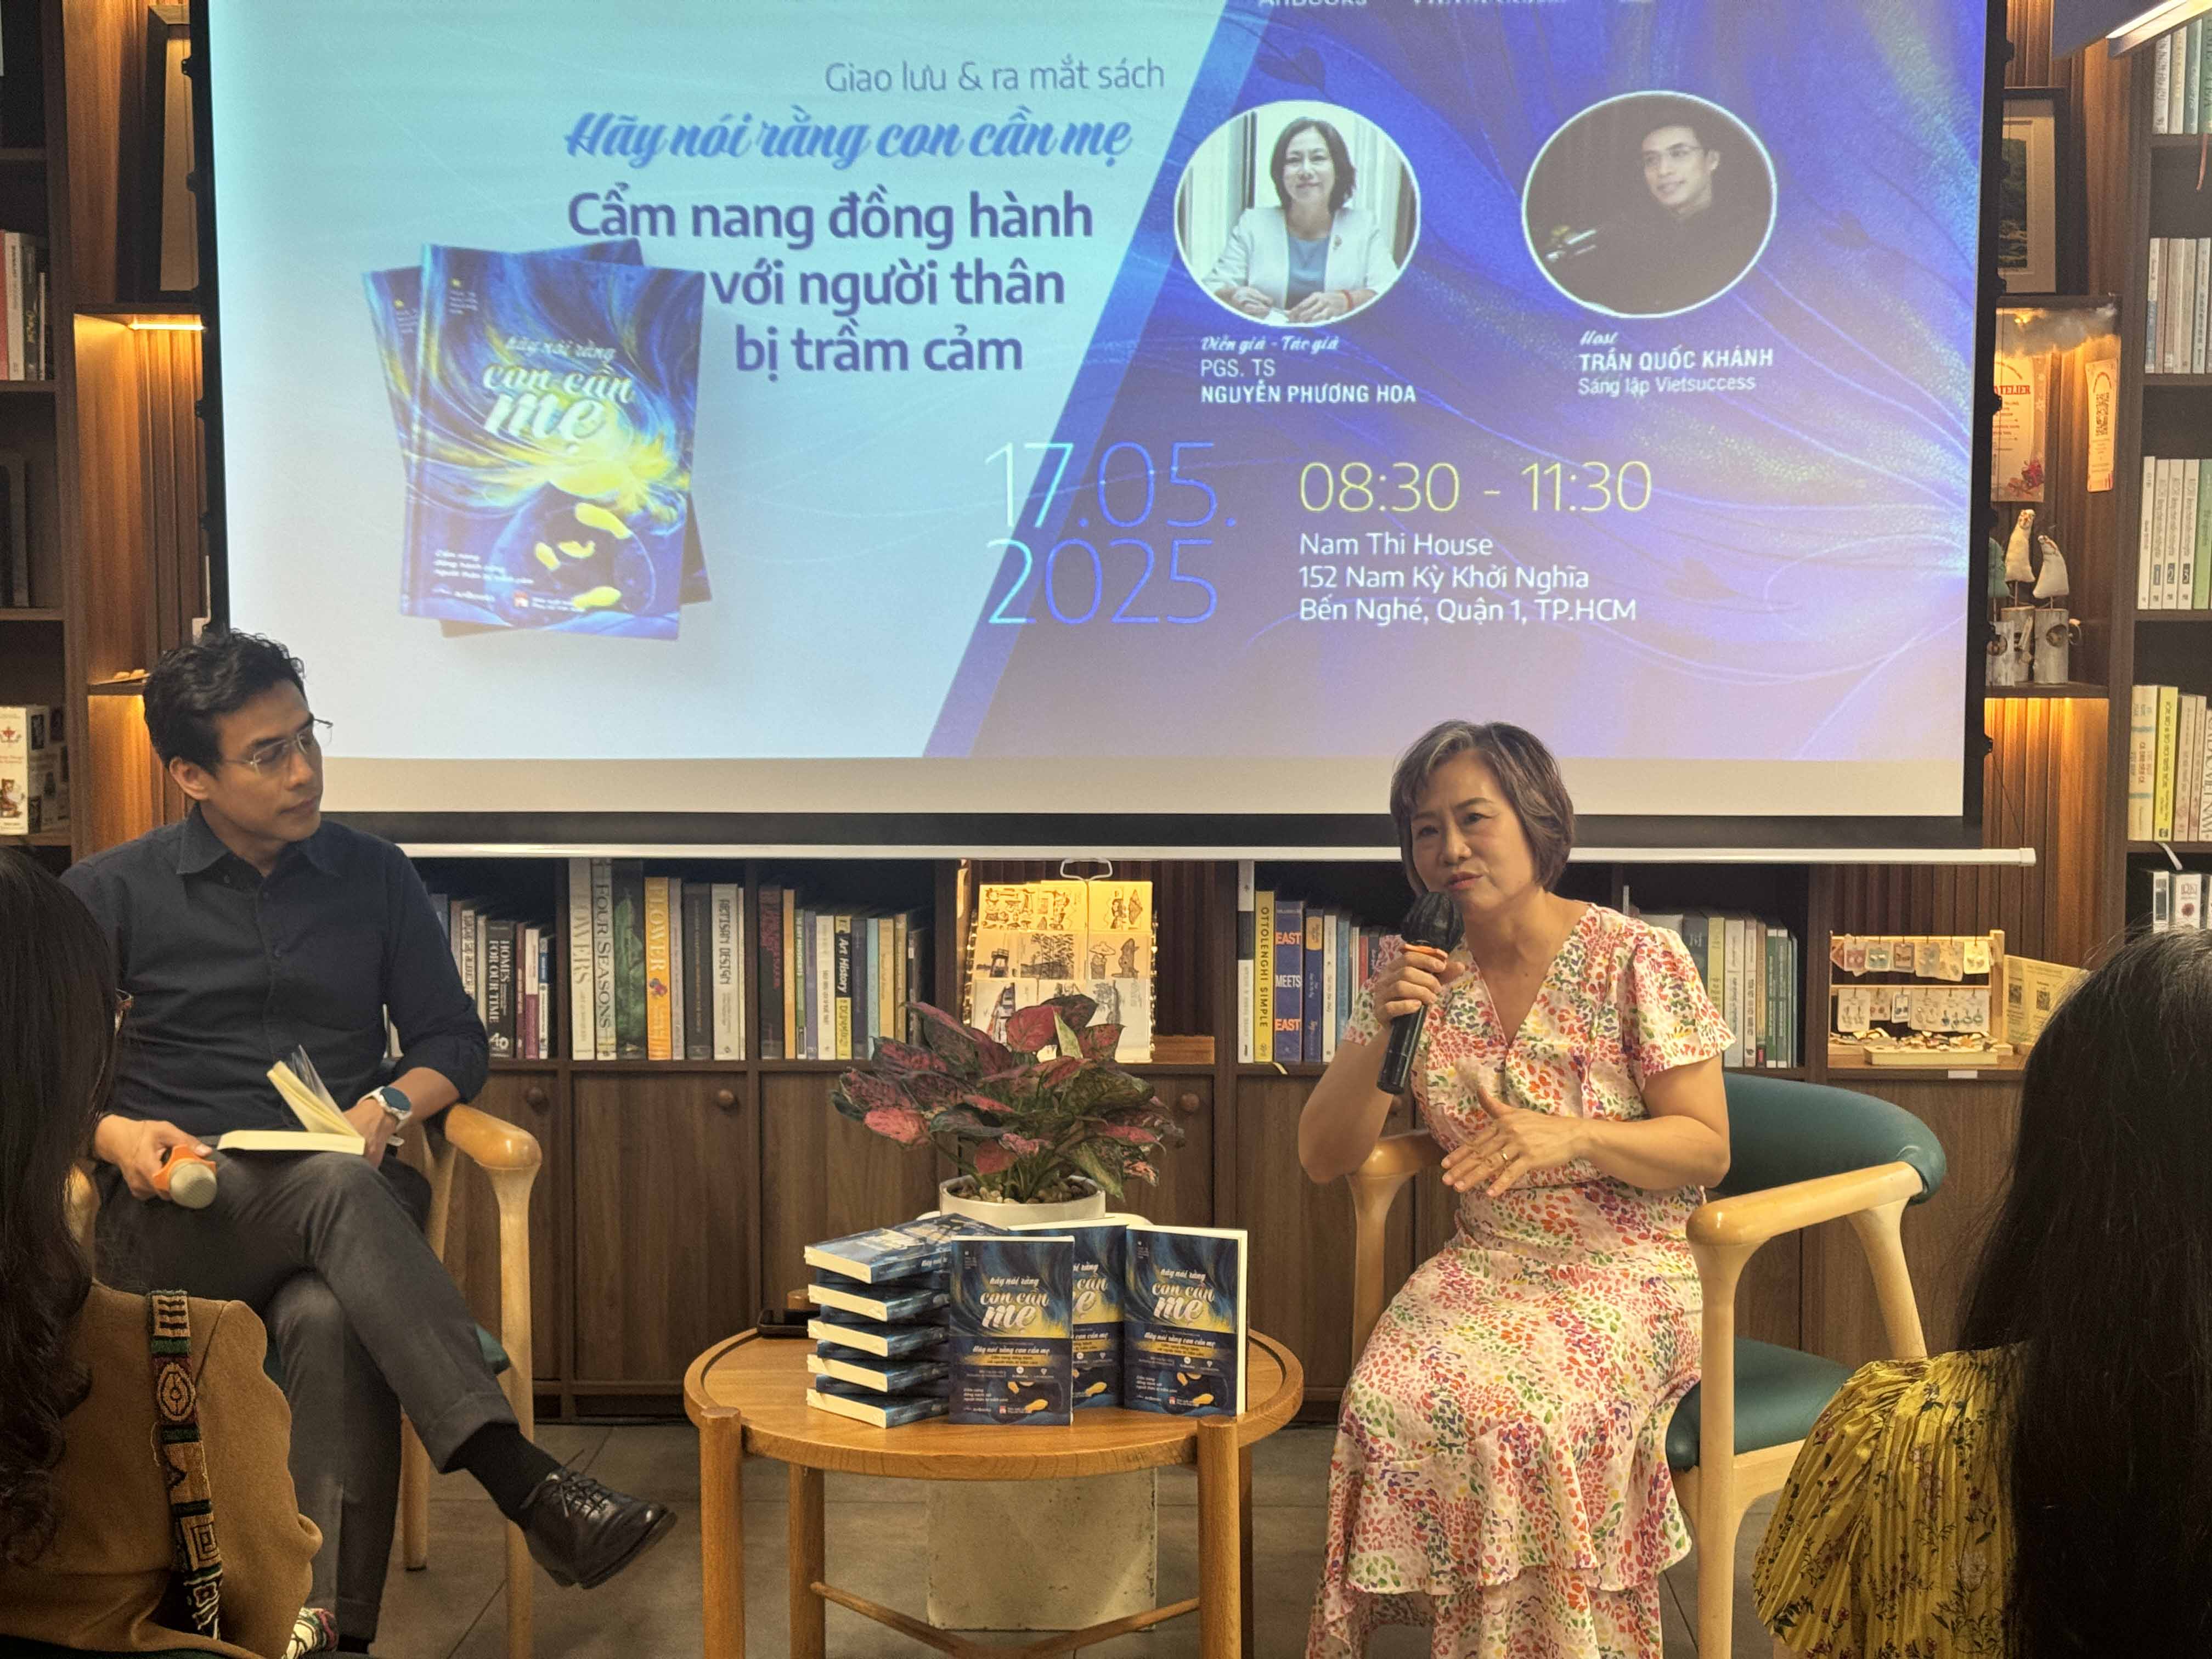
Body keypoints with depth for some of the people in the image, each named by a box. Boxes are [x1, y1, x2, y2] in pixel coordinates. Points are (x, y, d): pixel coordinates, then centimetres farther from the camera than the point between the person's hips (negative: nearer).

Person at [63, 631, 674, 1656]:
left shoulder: (374, 877, 13)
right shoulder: (111, 895, 8)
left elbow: (454, 1038, 14)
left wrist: (388, 1106, -7)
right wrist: (115, 1134, -14)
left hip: (340, 1201, 2)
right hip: (176, 1215, -2)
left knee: (331, 1323, -37)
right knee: (338, 1189, -38)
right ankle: (524, 1487, -47)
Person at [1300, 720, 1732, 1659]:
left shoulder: (1636, 960, -6)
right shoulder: (1415, 972, 5)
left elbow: (1707, 1149, -5)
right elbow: (1323, 1157, 4)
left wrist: (1571, 1136, -24)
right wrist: (1380, 1032, -14)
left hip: (1629, 1268, -3)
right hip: (1491, 1263, 3)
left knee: (1517, 1410, -32)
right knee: (1392, 1398, -27)